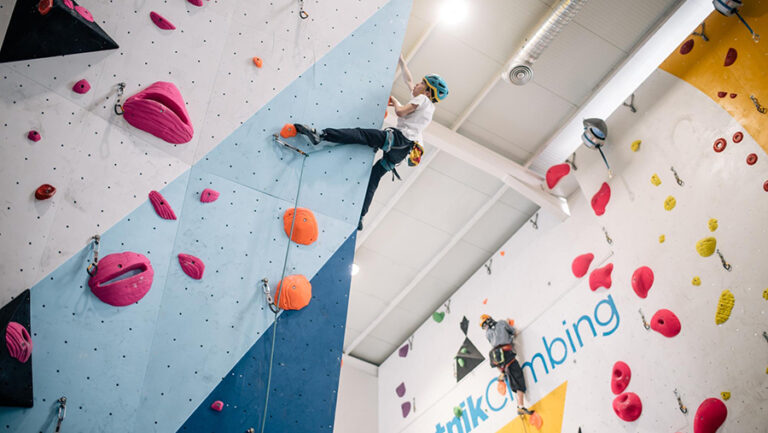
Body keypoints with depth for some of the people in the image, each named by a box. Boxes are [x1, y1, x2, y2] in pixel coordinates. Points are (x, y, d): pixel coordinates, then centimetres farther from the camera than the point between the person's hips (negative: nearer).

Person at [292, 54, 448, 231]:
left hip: (399, 137, -9)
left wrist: (395, 101, 10)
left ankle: (320, 135, -39)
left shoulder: (423, 99, 3)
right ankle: (359, 217, 9)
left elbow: (401, 111, -11)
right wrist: (401, 59, 47)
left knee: (360, 134, -22)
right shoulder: (426, 103, 29)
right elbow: (408, 80, 41)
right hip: (402, 149, 9)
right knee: (373, 177, 10)